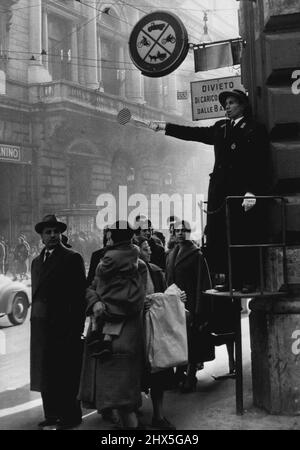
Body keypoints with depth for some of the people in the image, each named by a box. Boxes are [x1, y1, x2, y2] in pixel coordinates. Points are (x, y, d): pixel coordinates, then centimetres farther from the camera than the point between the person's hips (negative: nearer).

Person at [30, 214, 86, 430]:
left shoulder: (73, 258, -4)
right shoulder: (37, 261, 16)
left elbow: (80, 293, -8)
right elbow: (37, 292, 17)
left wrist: (77, 327, -13)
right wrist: (35, 319, 9)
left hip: (64, 324, -6)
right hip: (41, 326, 7)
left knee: (66, 373, 0)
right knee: (46, 371, 10)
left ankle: (70, 416, 10)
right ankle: (52, 414, 20)